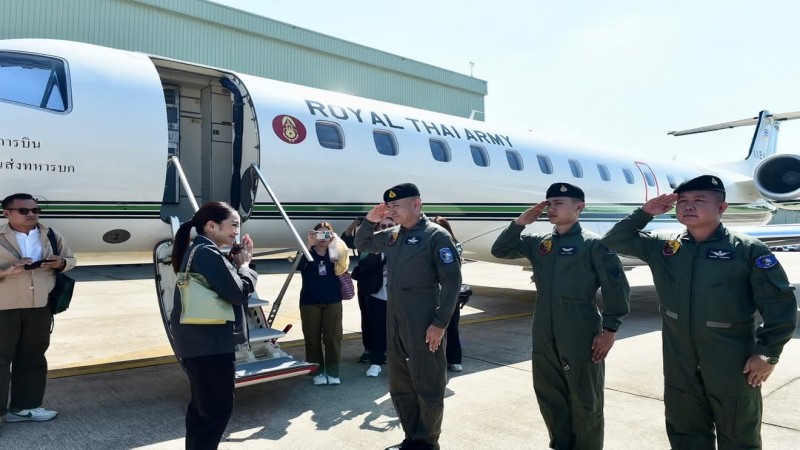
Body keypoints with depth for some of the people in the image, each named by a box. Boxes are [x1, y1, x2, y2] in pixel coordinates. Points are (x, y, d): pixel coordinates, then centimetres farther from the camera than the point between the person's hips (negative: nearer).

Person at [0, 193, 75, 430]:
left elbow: (70, 260, 13)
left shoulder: (51, 235, 7)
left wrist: (60, 263, -8)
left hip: (41, 306, 4)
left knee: (33, 357, 11)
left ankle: (23, 406, 22)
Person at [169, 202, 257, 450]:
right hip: (210, 344, -11)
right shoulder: (208, 253, -18)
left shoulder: (197, 250, 14)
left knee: (202, 406, 20)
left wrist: (237, 263, 4)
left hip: (197, 342, 11)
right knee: (218, 409, -3)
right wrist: (245, 266, -5)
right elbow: (237, 292, -21)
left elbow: (222, 285, 16)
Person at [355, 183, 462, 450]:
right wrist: (369, 222, 7)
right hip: (395, 321, 8)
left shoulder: (436, 236, -10)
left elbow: (452, 281, -14)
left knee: (427, 385, 4)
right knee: (399, 384, 15)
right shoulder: (392, 236, 12)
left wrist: (440, 322, -18)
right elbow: (362, 245, 27)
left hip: (424, 323, -7)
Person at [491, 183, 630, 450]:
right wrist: (520, 222, -1)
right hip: (544, 337, 6)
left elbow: (617, 288, -9)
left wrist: (609, 329, -11)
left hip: (581, 339, -6)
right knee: (549, 397, 17)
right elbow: (500, 251, 11)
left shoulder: (593, 244, -8)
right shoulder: (538, 242, 9)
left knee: (585, 403, 8)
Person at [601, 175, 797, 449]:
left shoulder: (748, 250, -9)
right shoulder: (662, 245, 3)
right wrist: (644, 213, -1)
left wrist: (768, 353, -11)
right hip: (680, 366, 4)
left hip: (733, 365, -4)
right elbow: (614, 242, 10)